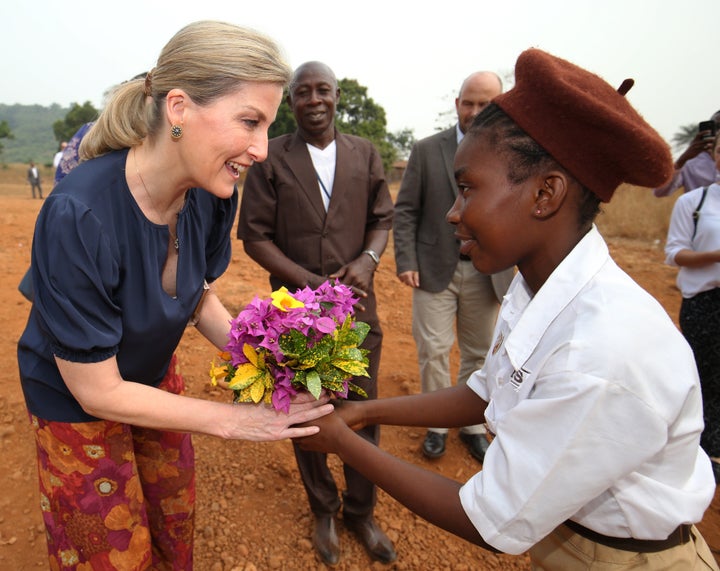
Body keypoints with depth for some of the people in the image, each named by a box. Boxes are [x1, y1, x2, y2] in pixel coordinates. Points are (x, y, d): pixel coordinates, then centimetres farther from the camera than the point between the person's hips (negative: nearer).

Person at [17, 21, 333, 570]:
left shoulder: (212, 195, -19)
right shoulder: (77, 217, -36)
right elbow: (97, 392, -26)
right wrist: (232, 420, -25)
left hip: (153, 376, 5)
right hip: (75, 401, -5)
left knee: (176, 525, 21)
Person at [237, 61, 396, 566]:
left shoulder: (366, 154, 4)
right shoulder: (270, 159, -3)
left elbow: (383, 219, 8)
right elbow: (254, 236, -5)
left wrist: (367, 260, -14)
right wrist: (313, 283, -16)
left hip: (358, 307, 2)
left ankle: (361, 513, 35)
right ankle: (324, 511, 38)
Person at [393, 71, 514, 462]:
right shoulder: (427, 150, 0)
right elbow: (405, 211, -1)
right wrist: (406, 261, -9)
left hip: (486, 273, 2)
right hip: (435, 268, -1)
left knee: (478, 353, 12)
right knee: (433, 349, 1)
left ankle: (471, 425, 31)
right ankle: (437, 424, 22)